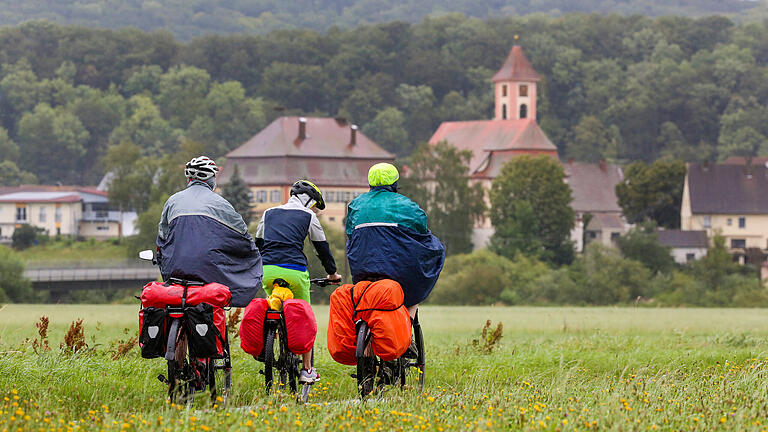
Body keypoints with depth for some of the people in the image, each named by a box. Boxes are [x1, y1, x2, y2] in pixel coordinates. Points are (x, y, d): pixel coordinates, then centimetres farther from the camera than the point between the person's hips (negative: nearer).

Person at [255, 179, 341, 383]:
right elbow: (322, 247, 16)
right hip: (294, 272, -3)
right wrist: (332, 274, 30)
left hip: (267, 271, 3)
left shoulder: (269, 213, 21)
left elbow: (258, 244, 27)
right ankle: (307, 369, 11)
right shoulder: (308, 216, 10)